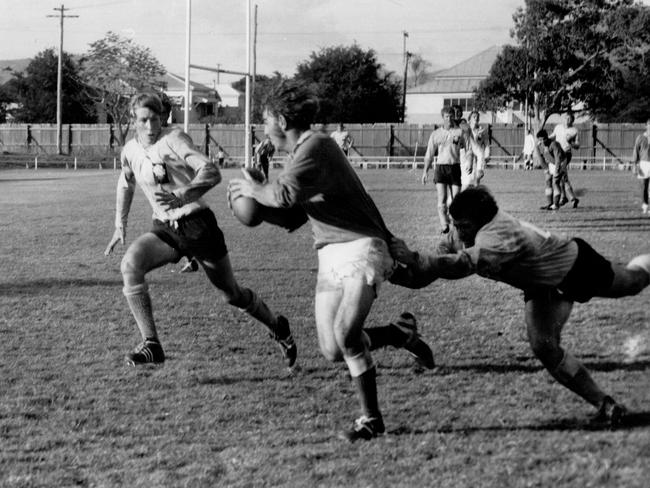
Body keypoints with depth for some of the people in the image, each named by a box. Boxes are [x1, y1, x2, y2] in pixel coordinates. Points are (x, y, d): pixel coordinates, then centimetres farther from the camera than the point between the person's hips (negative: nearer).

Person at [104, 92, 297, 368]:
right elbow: (126, 185, 25)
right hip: (164, 229, 5)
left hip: (197, 225, -4)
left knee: (231, 294, 6)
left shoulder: (173, 140, -15)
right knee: (130, 264, -25)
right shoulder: (130, 151, 3)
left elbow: (211, 172, -27)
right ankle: (151, 345, -23)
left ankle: (278, 328, 35)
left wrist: (181, 197, -42)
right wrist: (120, 226, 22)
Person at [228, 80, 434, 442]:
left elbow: (285, 194, -27)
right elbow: (298, 205, 27)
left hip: (361, 248, -10)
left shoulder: (317, 146, -13)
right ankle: (401, 333, 19)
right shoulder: (302, 150, 18)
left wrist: (254, 190, -7)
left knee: (345, 333, -24)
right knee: (333, 351, 0)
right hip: (330, 254, 10)